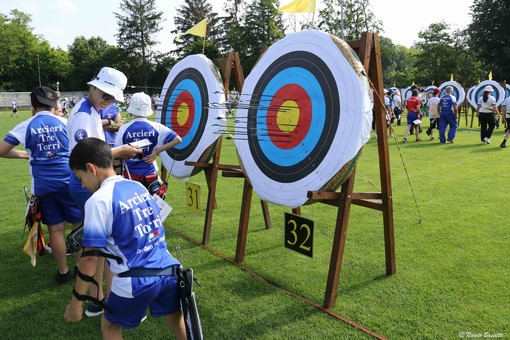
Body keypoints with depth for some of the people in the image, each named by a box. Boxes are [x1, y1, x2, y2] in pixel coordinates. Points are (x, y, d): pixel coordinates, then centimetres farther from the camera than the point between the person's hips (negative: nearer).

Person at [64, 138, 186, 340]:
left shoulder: (99, 200, -13)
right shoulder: (138, 186, 7)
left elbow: (90, 258, -13)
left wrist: (76, 303, -4)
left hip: (137, 281, -6)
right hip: (169, 269, 6)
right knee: (176, 319, 29)